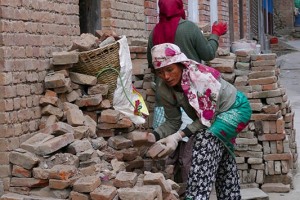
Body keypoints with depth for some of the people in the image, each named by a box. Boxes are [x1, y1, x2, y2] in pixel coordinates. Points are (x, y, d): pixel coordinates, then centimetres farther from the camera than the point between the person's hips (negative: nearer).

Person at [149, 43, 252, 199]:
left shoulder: (202, 77, -37)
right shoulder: (164, 90, -19)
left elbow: (208, 118, -32)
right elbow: (172, 122, -12)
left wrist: (178, 136, -40)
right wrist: (153, 137, -30)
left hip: (235, 108, -7)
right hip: (217, 117, 7)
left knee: (206, 139, -29)